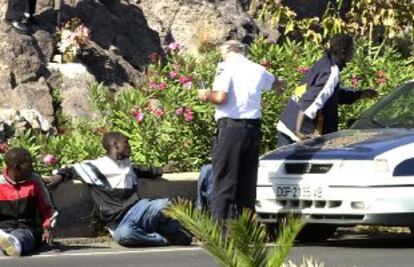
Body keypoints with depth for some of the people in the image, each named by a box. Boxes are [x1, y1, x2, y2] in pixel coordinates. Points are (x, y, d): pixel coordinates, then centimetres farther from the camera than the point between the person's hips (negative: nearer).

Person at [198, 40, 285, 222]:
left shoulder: (226, 67, -4)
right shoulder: (258, 70, 14)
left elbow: (220, 97, -16)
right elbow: (277, 84, 35)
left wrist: (206, 96, 4)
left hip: (230, 125, -5)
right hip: (253, 127, 5)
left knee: (224, 177, -3)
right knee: (248, 177, 11)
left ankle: (221, 222, -9)